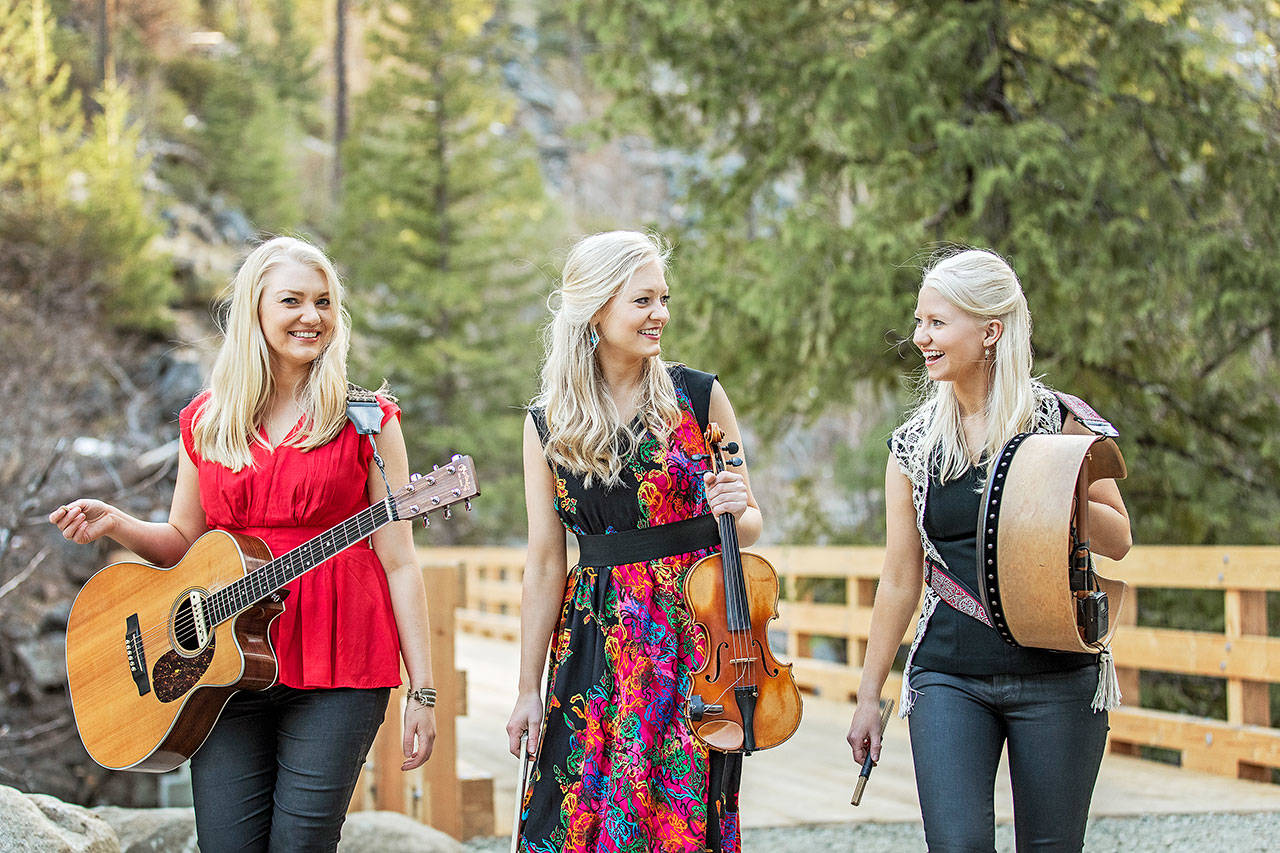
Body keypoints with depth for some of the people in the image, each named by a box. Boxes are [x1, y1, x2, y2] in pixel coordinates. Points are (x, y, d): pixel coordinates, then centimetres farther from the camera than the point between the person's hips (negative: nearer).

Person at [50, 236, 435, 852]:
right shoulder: (206, 421, 11)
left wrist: (422, 691, -4)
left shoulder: (366, 422, 3)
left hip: (334, 671, -2)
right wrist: (114, 523, 0)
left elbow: (398, 562, 1)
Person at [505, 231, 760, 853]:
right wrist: (529, 689, 3)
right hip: (596, 639, 1)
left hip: (696, 631, 0)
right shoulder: (549, 423, 1)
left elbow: (750, 524, 8)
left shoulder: (699, 397, 0)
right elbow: (546, 563, 3)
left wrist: (734, 510, -15)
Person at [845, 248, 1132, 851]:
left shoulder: (1059, 420, -1)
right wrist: (869, 694, 11)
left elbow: (1118, 541, 3)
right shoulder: (914, 444, 6)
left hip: (1056, 675, -1)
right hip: (948, 677, 2)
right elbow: (900, 581, 10)